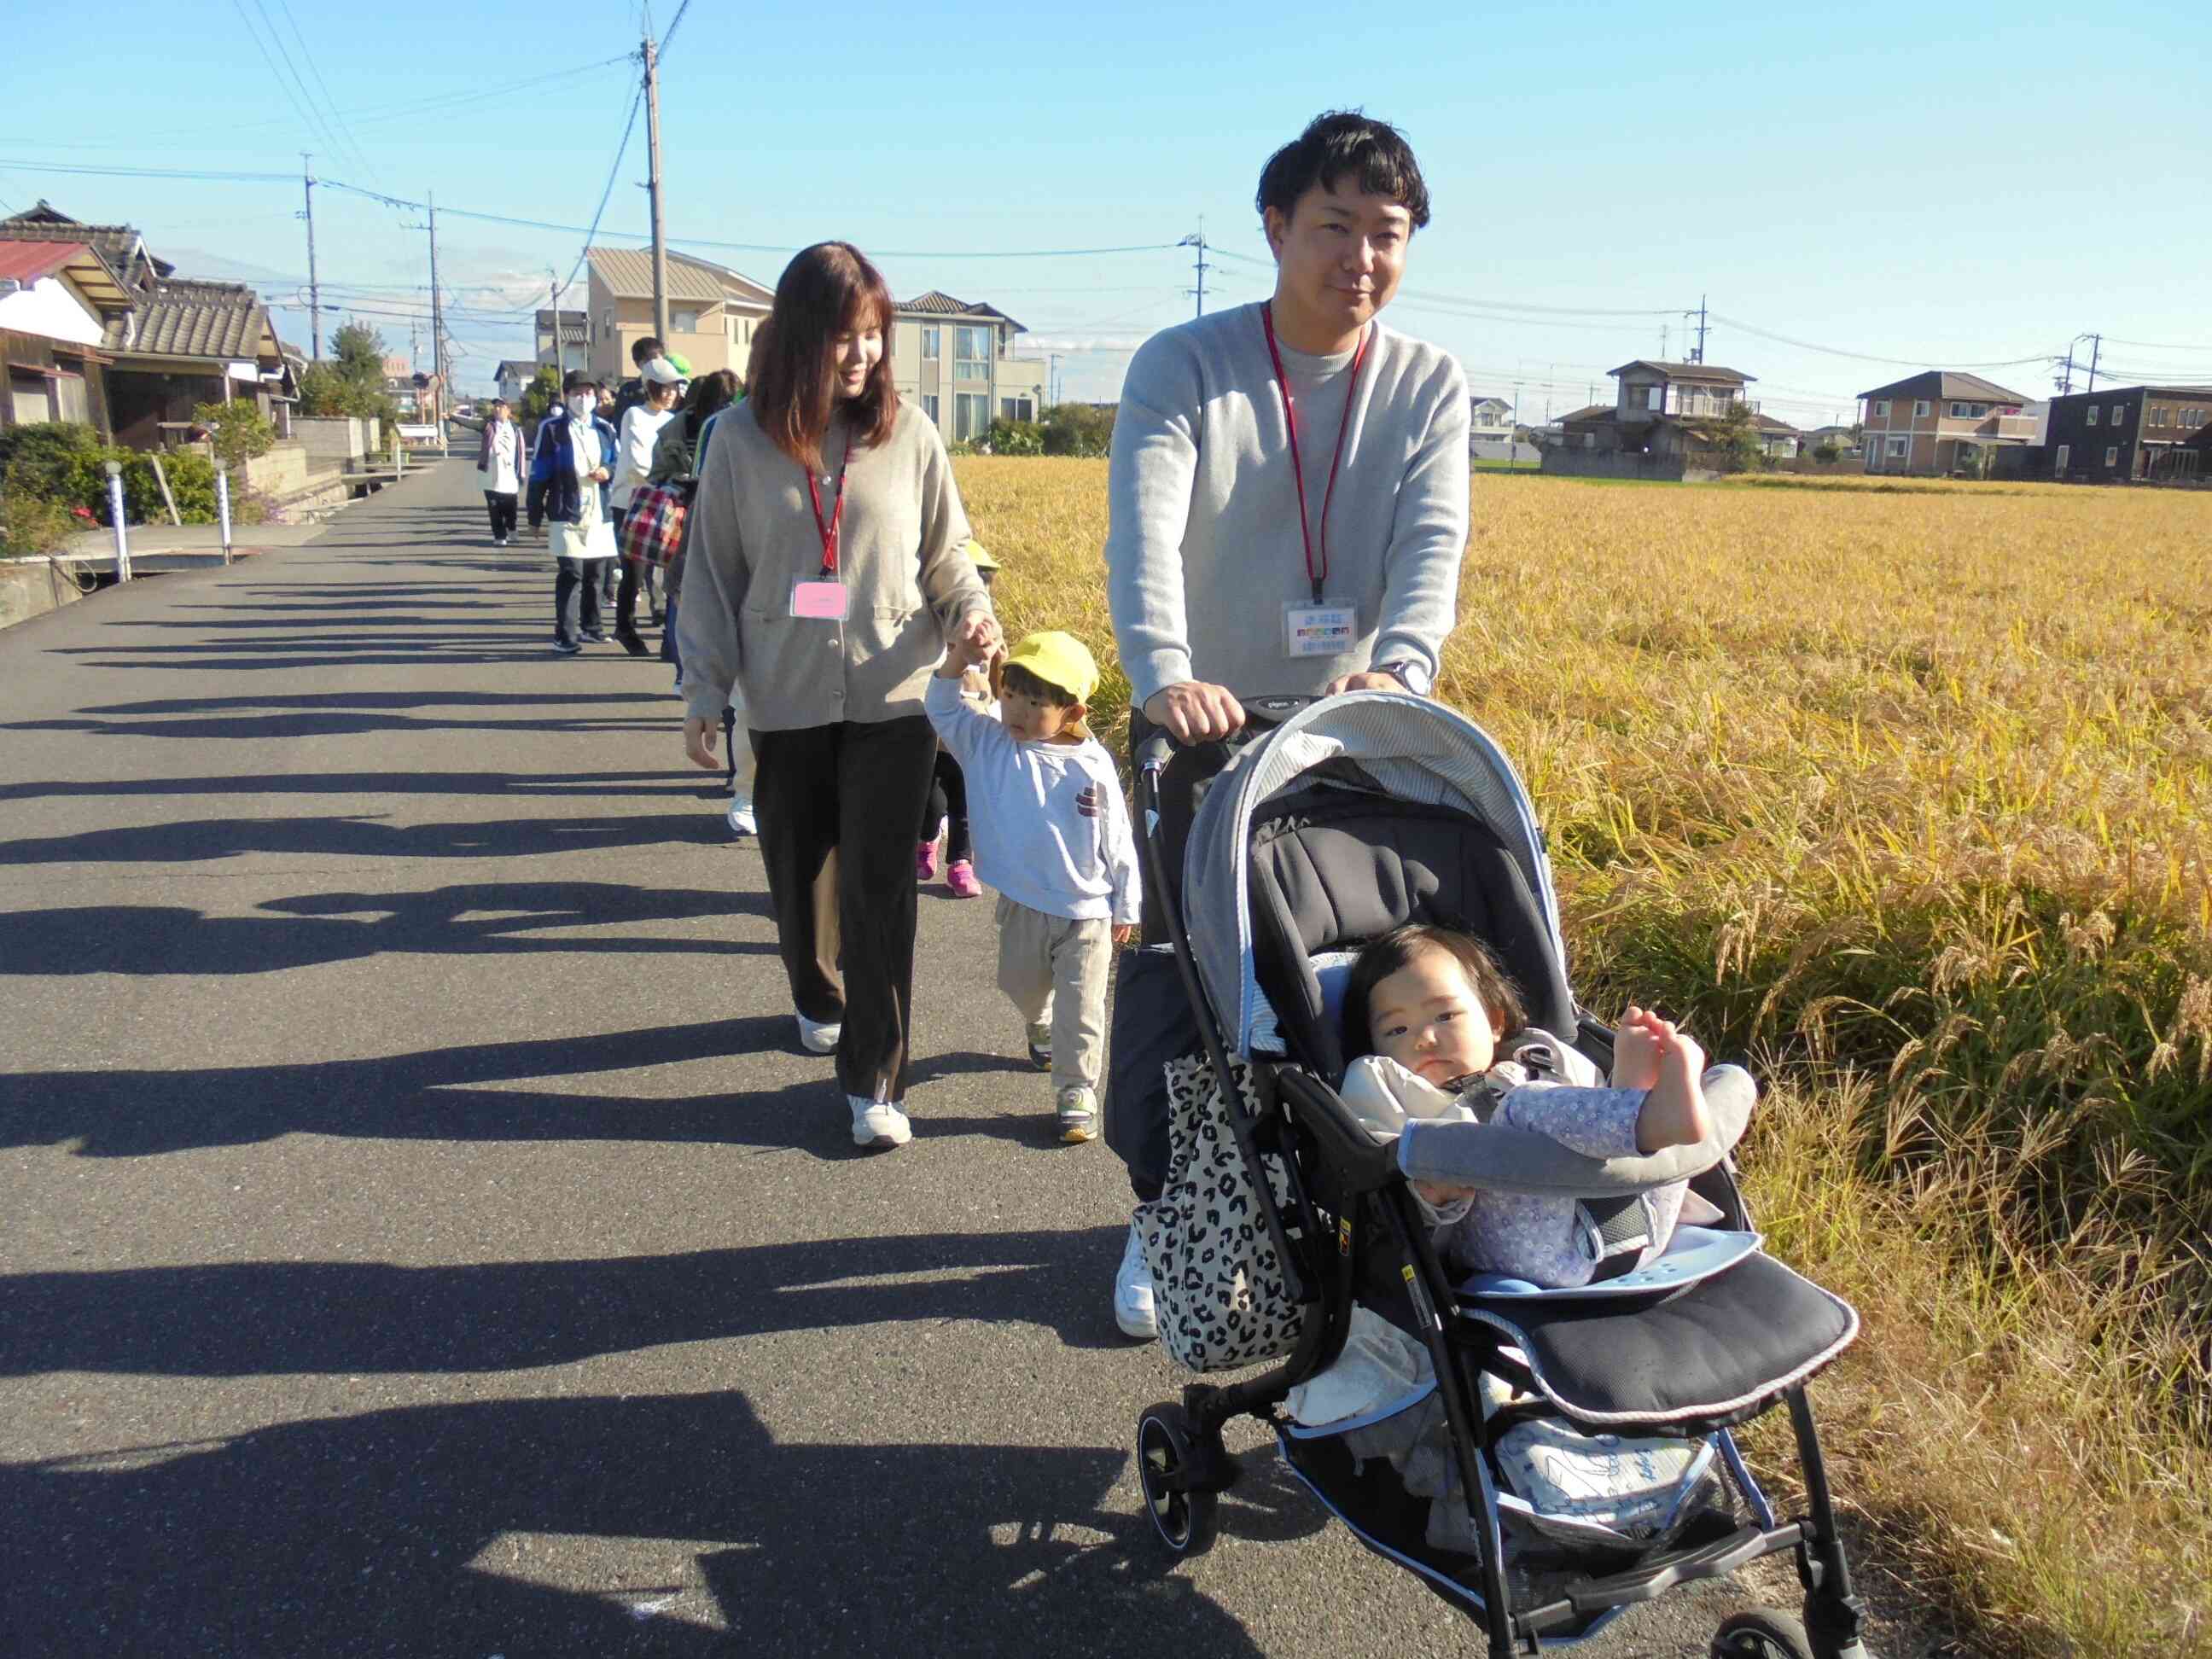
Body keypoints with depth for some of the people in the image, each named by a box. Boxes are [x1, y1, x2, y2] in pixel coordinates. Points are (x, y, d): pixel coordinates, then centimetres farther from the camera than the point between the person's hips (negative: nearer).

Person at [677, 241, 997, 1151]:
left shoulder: (908, 432, 0)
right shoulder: (739, 438, 0)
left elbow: (945, 553, 7)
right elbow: (713, 572, 5)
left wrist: (972, 609, -13)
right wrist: (703, 687, 1)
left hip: (894, 696, -1)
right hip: (787, 700, 2)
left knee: (879, 886, -5)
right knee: (799, 870, 15)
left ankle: (875, 1082, 3)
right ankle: (819, 1001, 44)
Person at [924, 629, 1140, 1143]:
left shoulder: (1092, 766, -11)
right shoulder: (990, 745, -5)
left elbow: (1116, 841, -3)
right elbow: (943, 710, -8)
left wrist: (1125, 908, 1)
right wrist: (958, 659, -24)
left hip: (1087, 913, -3)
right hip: (1021, 907, 3)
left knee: (1079, 1011, -1)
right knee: (1022, 986, 26)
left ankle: (1076, 1094, 12)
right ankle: (1040, 1029, 57)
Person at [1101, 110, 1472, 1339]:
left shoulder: (1430, 387, 0)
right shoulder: (1184, 367, -9)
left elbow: (1434, 544, -15)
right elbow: (1143, 530, -24)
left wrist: (1400, 664, -36)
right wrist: (1166, 673, -43)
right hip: (1198, 730, -2)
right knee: (1176, 973, 3)